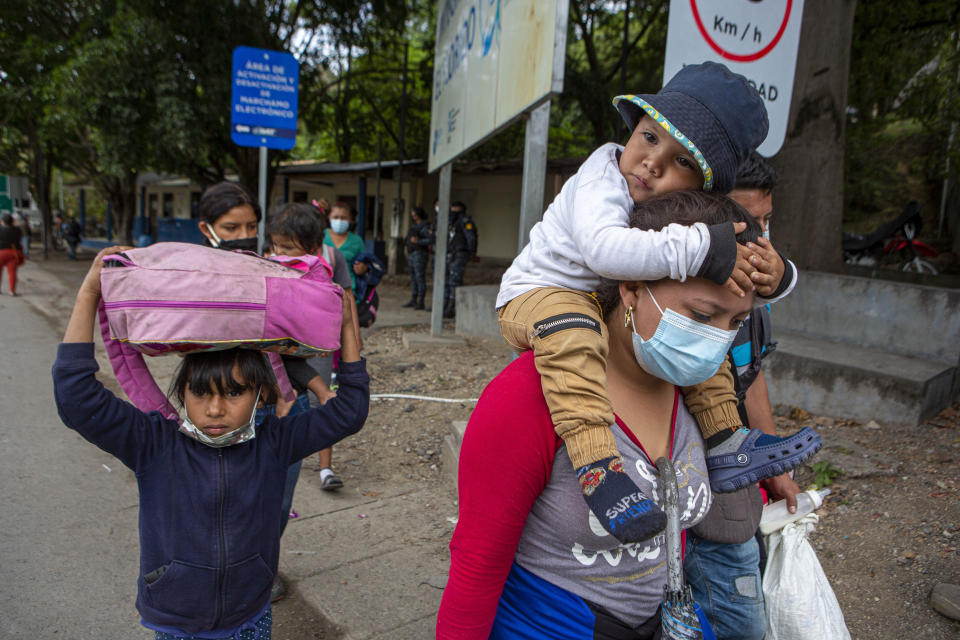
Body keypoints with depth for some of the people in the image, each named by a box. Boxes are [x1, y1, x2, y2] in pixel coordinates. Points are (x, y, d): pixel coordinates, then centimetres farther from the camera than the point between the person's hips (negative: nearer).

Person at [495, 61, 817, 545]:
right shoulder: (600, 183, -24)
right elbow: (604, 248, -44)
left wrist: (772, 274, -22)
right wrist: (699, 251, -43)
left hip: (613, 309, 7)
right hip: (536, 294, -7)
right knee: (569, 328, -40)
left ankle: (723, 448, 11)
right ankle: (595, 463, -44)